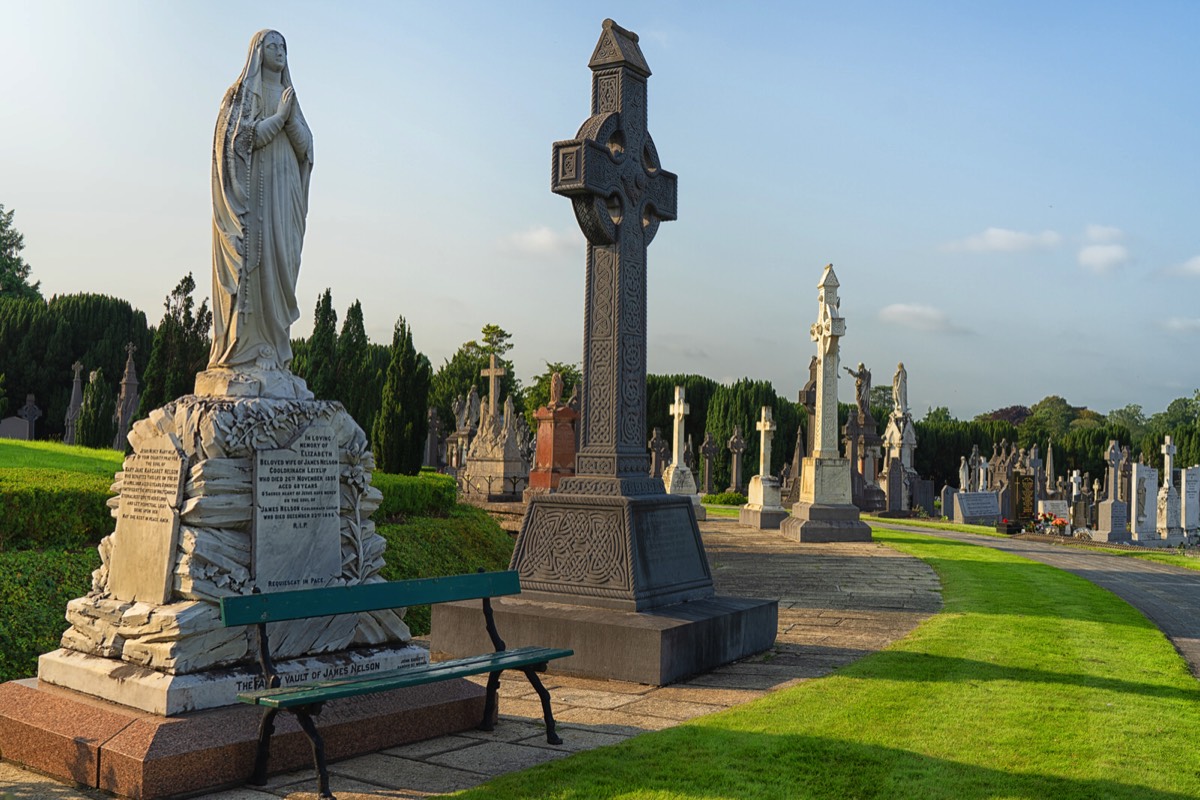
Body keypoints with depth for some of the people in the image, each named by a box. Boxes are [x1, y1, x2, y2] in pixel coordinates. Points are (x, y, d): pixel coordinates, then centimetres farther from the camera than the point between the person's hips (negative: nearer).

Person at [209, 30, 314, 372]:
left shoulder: (289, 96, 21)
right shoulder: (242, 93, 5)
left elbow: (305, 146, 10)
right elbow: (240, 138, -9)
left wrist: (291, 117, -7)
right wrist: (278, 117, -10)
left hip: (285, 192, 5)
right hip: (254, 188, -5)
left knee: (281, 263, -1)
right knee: (254, 262, -12)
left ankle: (273, 350, 0)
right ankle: (246, 349, -12)